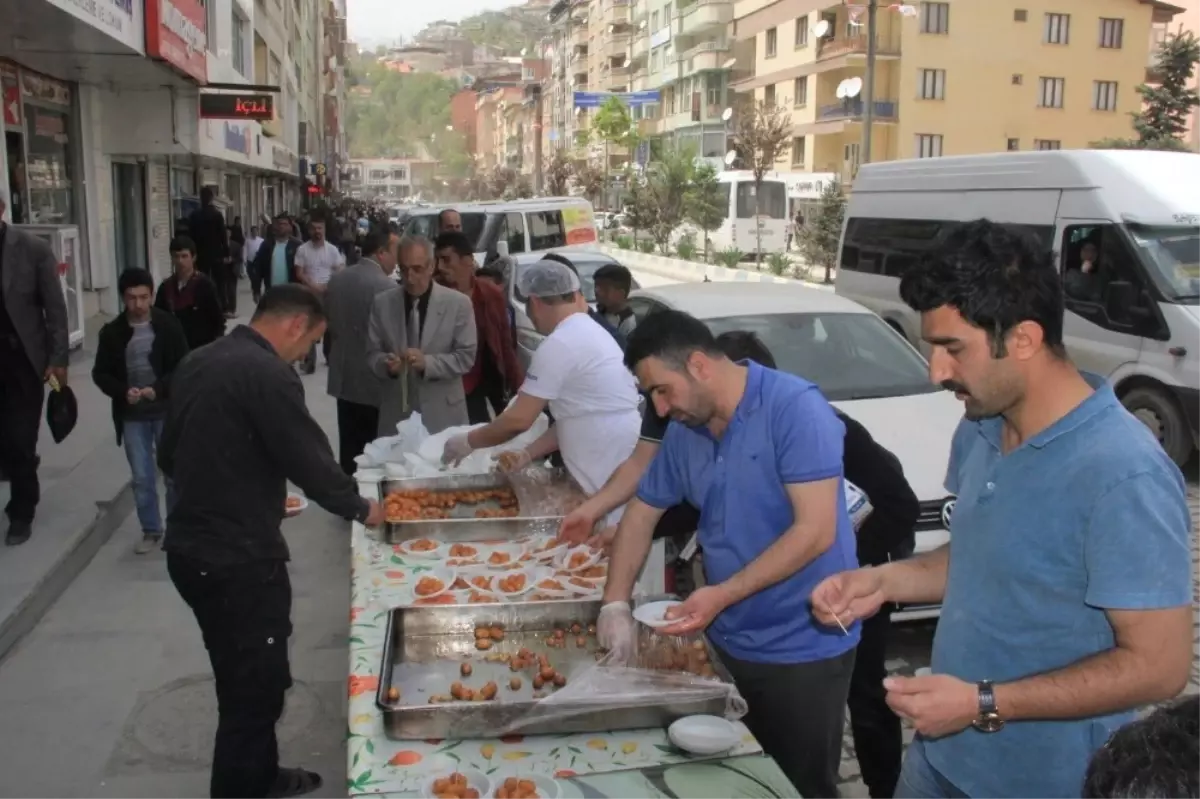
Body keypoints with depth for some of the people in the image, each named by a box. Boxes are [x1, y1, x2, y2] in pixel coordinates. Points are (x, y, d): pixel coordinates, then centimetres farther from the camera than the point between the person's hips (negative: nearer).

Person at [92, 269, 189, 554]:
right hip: (131, 416, 2)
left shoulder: (169, 325, -7)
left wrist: (158, 389, -23)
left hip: (167, 412, -2)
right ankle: (151, 530, 23)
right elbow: (100, 373, 3)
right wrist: (123, 392, -15)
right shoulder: (112, 332, -1)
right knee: (142, 478, 9)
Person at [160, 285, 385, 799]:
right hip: (237, 558, -10)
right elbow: (311, 461, -17)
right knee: (256, 688, 3)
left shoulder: (197, 363, 9)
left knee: (241, 678, 23)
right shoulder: (267, 374, -19)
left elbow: (170, 456, 16)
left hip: (190, 547, 10)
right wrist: (360, 508, -1)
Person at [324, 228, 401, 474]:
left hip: (344, 378, 7)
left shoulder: (336, 279, 4)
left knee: (349, 447, 14)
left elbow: (328, 326, 13)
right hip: (376, 382, -7)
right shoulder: (385, 286, -19)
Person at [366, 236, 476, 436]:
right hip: (397, 412, 2)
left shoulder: (458, 303, -4)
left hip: (442, 413, -1)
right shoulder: (382, 303, 3)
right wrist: (387, 363, -17)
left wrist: (427, 363, -21)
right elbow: (372, 353, 6)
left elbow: (466, 356, -6)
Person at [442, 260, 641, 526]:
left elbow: (519, 419, -15)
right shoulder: (589, 333, 14)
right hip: (616, 468, 10)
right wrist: (529, 453, 12)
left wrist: (468, 442, -1)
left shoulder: (559, 344, -17)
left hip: (614, 474, -10)